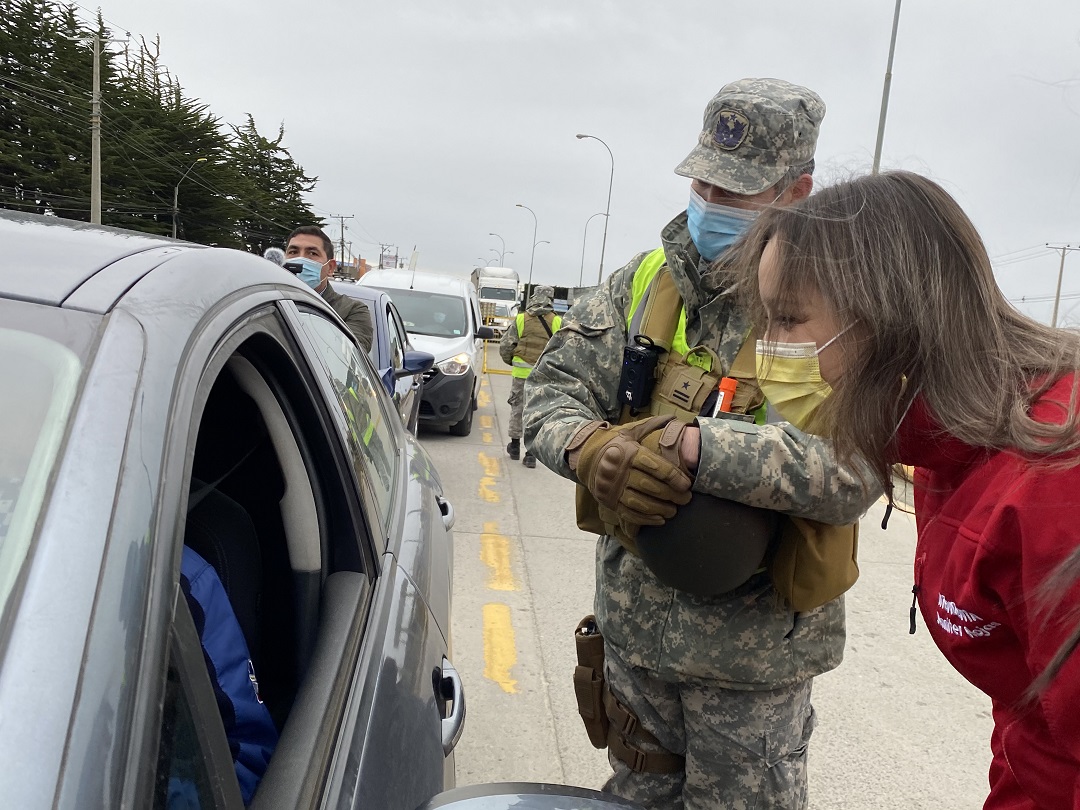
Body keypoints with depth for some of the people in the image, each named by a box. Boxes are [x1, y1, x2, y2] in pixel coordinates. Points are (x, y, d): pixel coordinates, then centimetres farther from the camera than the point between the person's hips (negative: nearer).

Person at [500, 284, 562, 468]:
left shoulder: (520, 319, -1)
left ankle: (515, 446, 28)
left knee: (517, 408, 16)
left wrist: (511, 361, 19)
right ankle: (531, 453, 4)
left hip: (521, 372, 1)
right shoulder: (558, 322, -2)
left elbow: (505, 346, 0)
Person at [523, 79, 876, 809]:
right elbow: (554, 388, -2)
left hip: (754, 646, -4)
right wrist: (592, 449, -24)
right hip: (634, 621, 4)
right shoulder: (647, 280, 0)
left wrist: (692, 447, -35)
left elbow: (852, 471, -27)